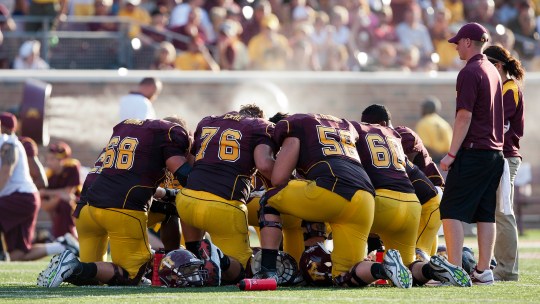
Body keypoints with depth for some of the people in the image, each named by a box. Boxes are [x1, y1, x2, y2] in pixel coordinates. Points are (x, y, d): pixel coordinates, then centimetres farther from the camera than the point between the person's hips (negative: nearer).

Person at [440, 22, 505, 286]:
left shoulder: (469, 73, -12)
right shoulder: (493, 71, 15)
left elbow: (465, 117, -17)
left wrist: (452, 154, -15)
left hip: (473, 152, -9)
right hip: (495, 151, 9)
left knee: (452, 211, -9)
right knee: (485, 213, 10)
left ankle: (454, 270, -16)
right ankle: (483, 271, 10)